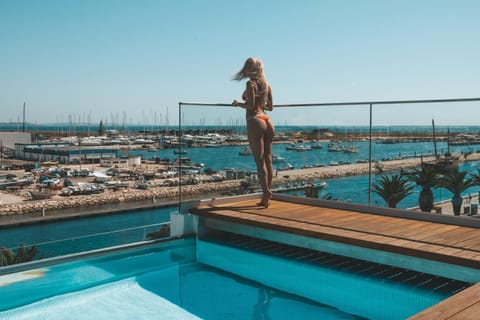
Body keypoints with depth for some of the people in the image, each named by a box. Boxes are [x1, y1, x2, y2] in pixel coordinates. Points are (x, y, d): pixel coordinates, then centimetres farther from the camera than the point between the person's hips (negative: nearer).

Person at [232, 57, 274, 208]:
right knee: (268, 160, 7)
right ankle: (267, 195, 12)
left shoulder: (251, 83, -6)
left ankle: (266, 194, -11)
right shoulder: (266, 84, 14)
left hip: (255, 122, -7)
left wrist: (238, 103, 4)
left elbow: (250, 105, -13)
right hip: (267, 122, 7)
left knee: (260, 161, -7)